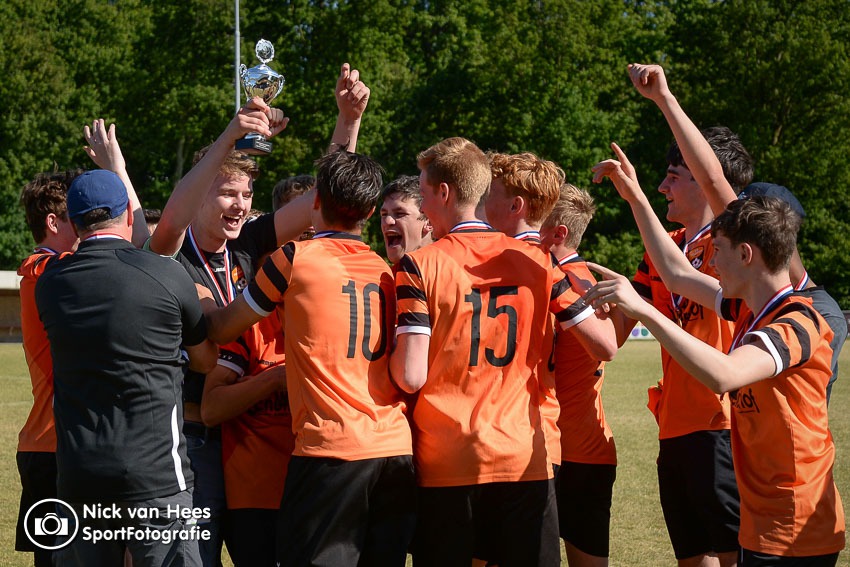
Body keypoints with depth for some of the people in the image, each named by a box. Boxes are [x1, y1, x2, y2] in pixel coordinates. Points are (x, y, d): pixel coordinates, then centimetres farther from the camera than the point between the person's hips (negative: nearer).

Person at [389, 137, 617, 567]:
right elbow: (606, 344, 3)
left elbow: (410, 377, -13)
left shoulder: (419, 266, -6)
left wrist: (389, 350, 8)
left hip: (443, 466, -2)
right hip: (523, 461, 2)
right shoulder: (534, 261, 3)